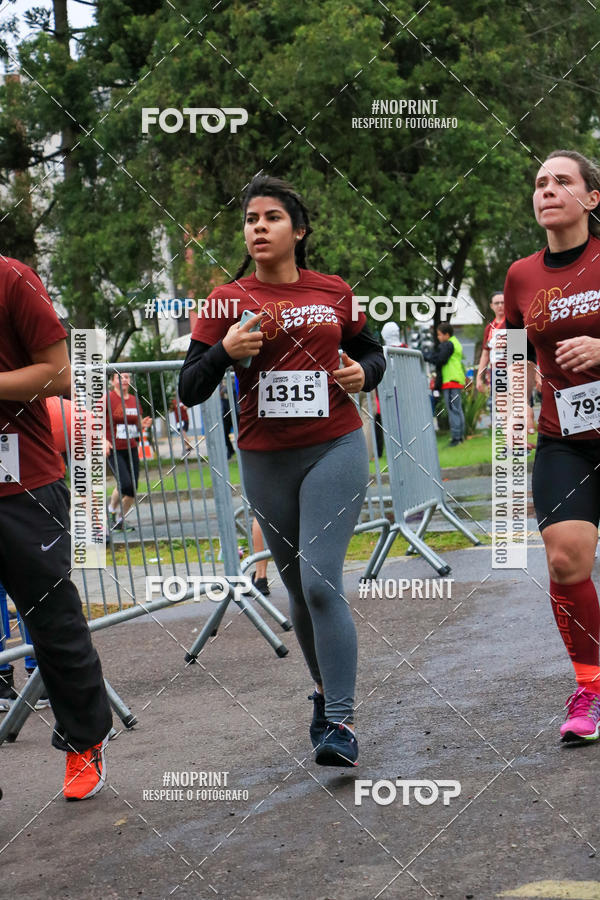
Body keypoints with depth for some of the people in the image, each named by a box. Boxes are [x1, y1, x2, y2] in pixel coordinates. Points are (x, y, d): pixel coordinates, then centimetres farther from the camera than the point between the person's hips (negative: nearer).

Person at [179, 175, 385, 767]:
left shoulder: (335, 292, 3)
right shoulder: (228, 301, 1)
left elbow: (370, 351, 20)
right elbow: (189, 391, -2)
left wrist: (363, 373, -3)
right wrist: (224, 352, -20)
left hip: (334, 450, -2)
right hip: (264, 460, 2)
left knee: (319, 582, -15)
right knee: (297, 586, 12)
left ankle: (340, 721, -15)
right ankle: (325, 689, 35)